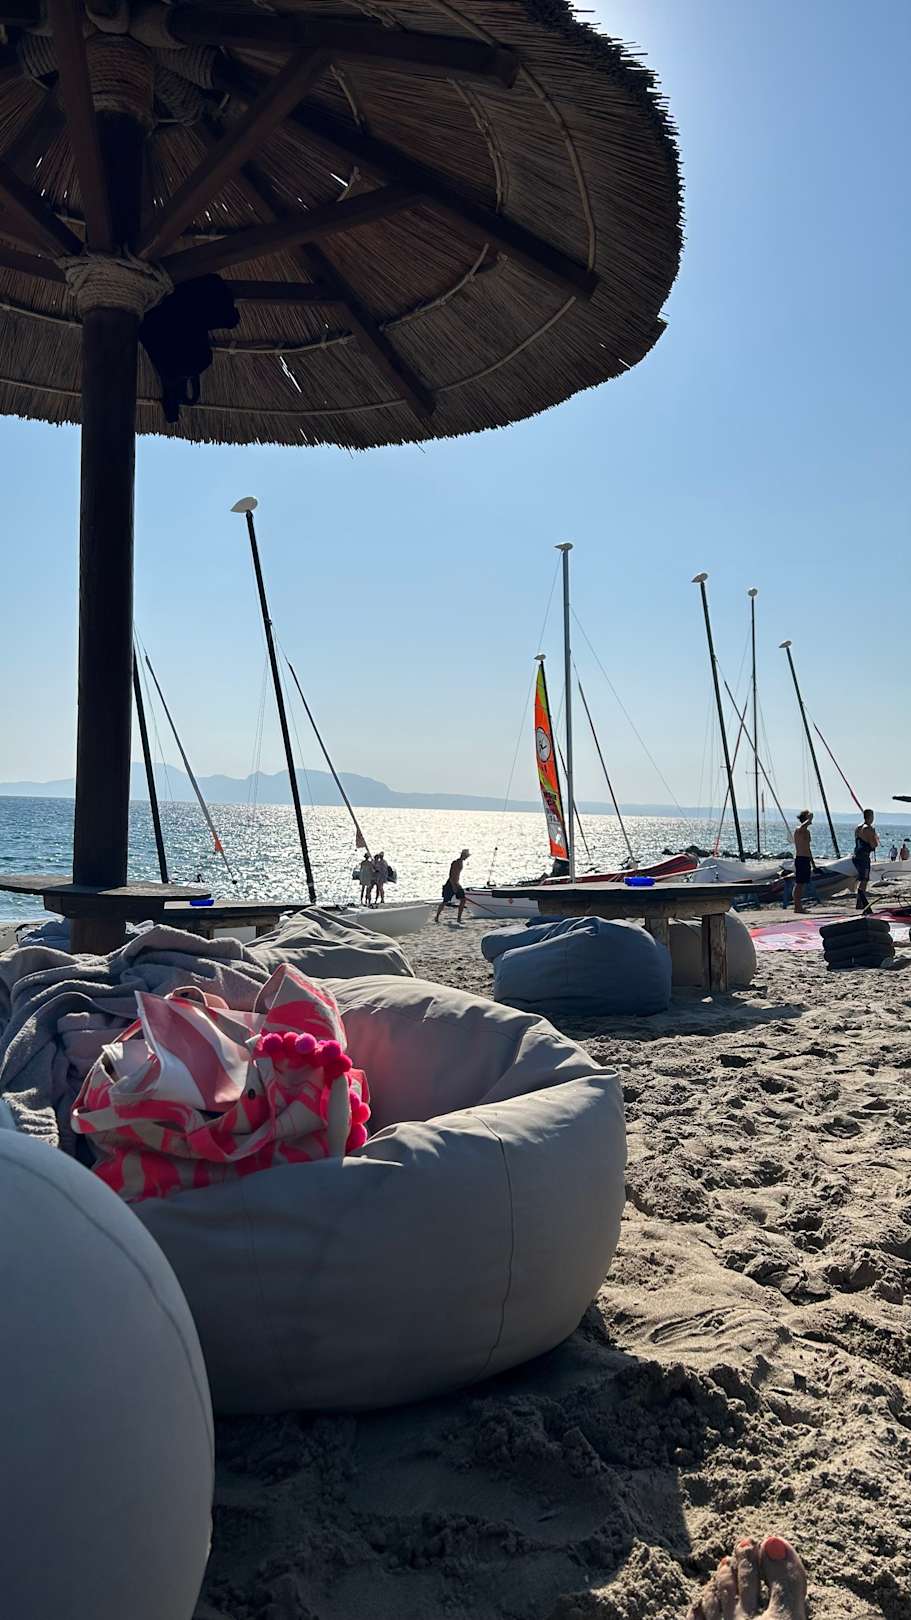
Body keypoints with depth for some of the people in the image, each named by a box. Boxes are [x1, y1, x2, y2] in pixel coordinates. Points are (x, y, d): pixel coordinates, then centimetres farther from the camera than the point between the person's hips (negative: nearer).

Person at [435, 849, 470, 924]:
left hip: (456, 884, 8)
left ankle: (459, 918, 3)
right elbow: (452, 876, -23)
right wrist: (453, 886, -26)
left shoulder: (461, 862, 10)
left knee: (463, 900, -3)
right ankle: (436, 917, 14)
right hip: (450, 884, -8)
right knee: (445, 902, 0)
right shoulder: (456, 863, -19)